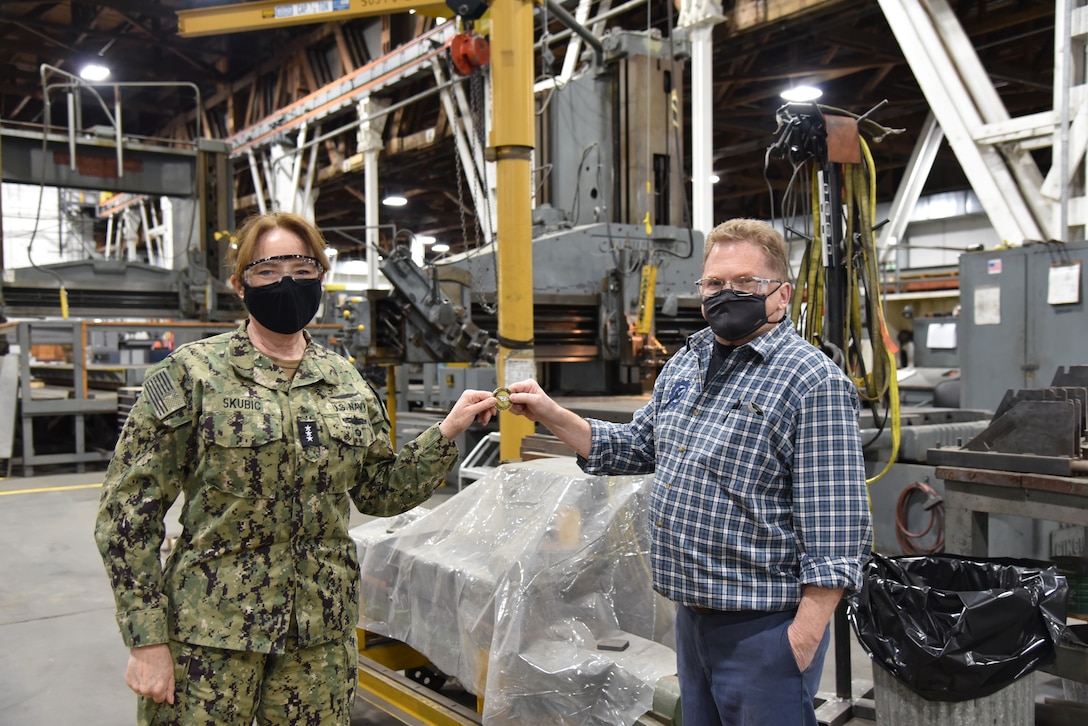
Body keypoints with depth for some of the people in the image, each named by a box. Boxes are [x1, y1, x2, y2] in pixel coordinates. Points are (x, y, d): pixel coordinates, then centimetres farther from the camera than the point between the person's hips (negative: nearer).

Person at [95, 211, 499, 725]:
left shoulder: (346, 381, 7)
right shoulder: (193, 374, -6)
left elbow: (381, 491, 13)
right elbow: (128, 511, -7)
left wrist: (447, 433, 1)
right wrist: (147, 642, -10)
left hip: (322, 634, 4)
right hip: (210, 637, -3)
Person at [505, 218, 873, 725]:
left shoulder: (814, 382, -14)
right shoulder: (684, 365, 10)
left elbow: (835, 529, -18)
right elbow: (636, 447, 21)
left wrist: (803, 639, -22)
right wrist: (552, 415, 10)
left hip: (762, 627, -7)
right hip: (691, 616, 8)